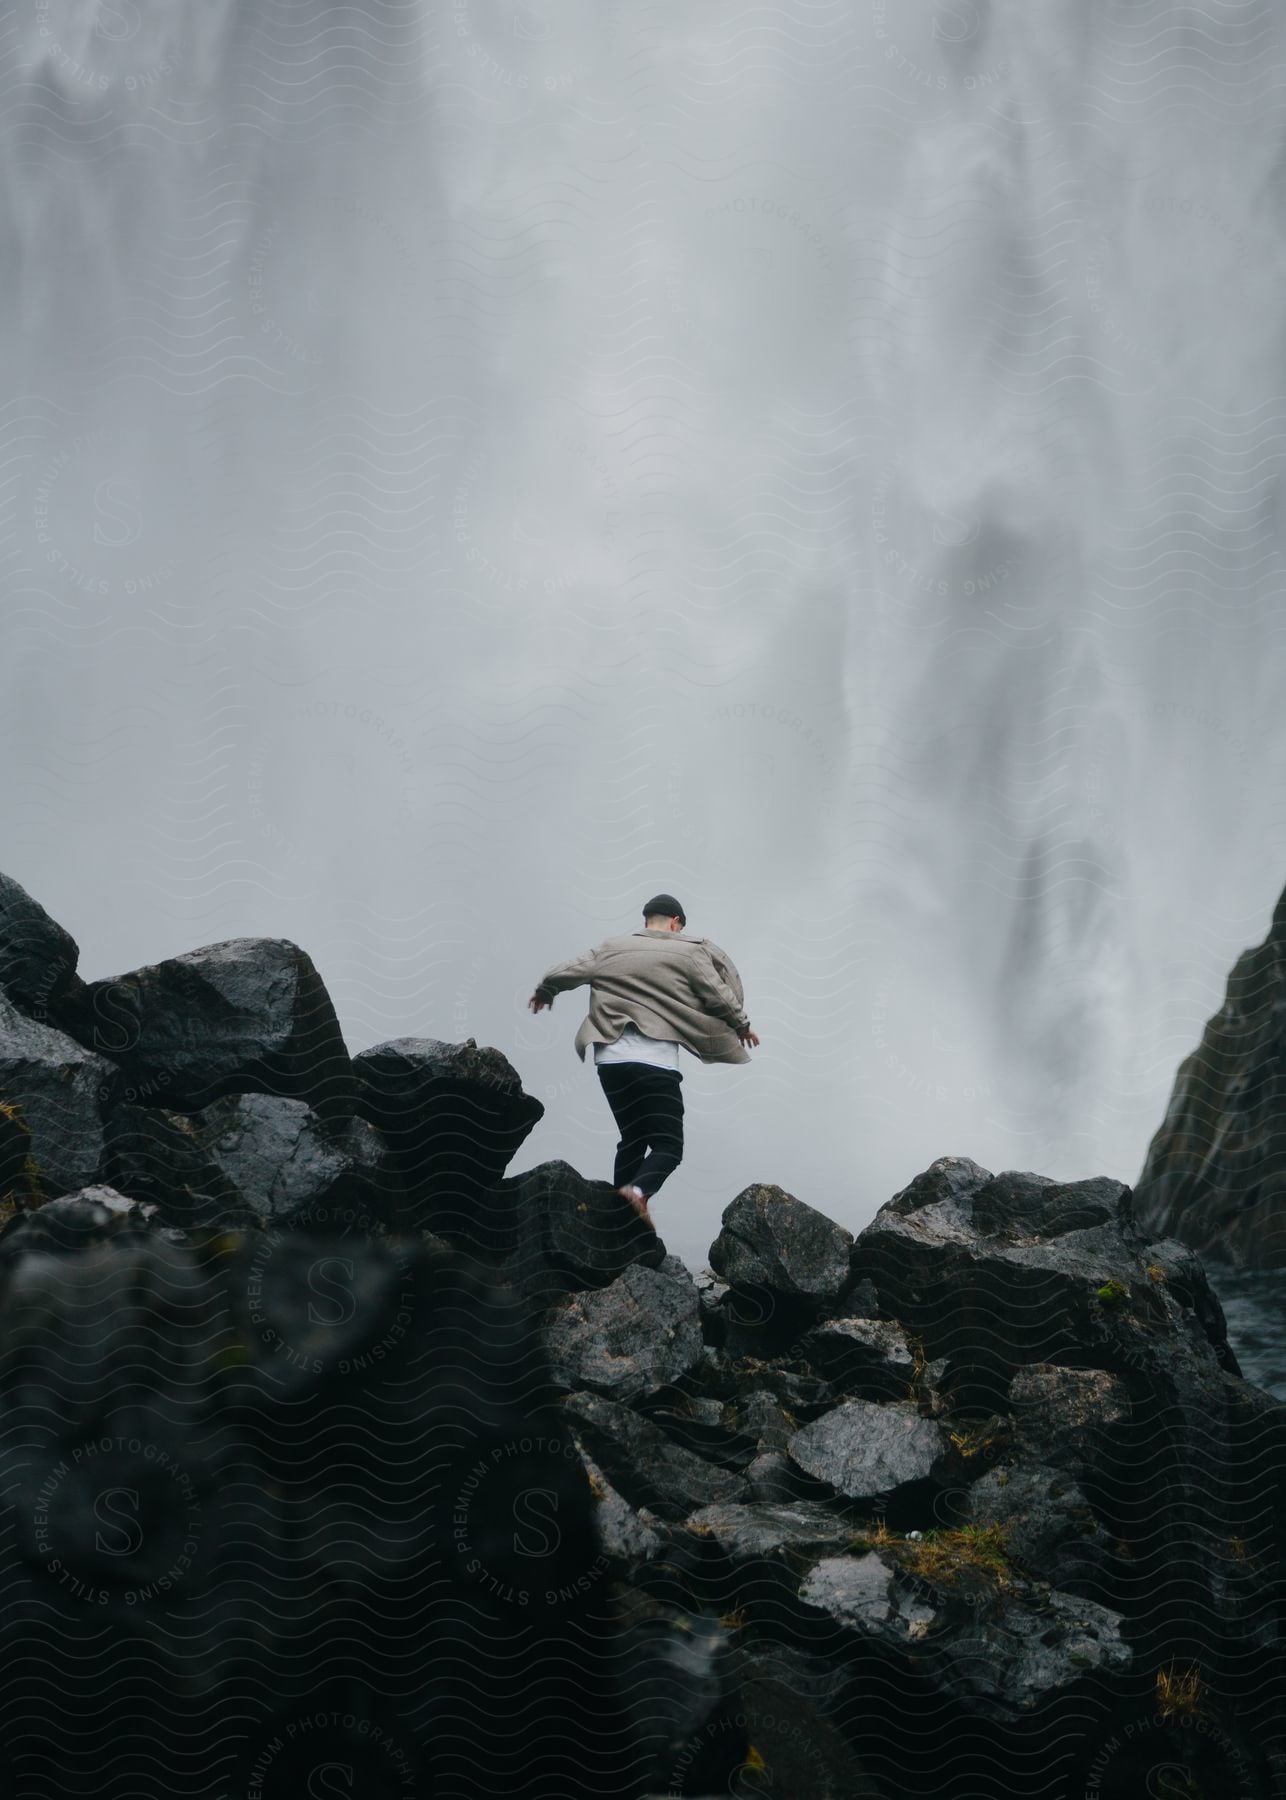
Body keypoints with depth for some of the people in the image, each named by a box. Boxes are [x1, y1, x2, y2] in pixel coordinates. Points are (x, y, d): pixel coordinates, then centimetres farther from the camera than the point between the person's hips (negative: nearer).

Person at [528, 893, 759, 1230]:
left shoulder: (609, 948, 13)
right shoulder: (687, 952, 5)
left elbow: (563, 973, 11)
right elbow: (718, 994, 5)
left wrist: (543, 991, 32)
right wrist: (742, 1025, 23)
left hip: (610, 1059, 5)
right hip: (655, 1061, -4)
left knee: (632, 1139, 18)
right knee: (668, 1145, -3)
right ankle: (638, 1191, -33)